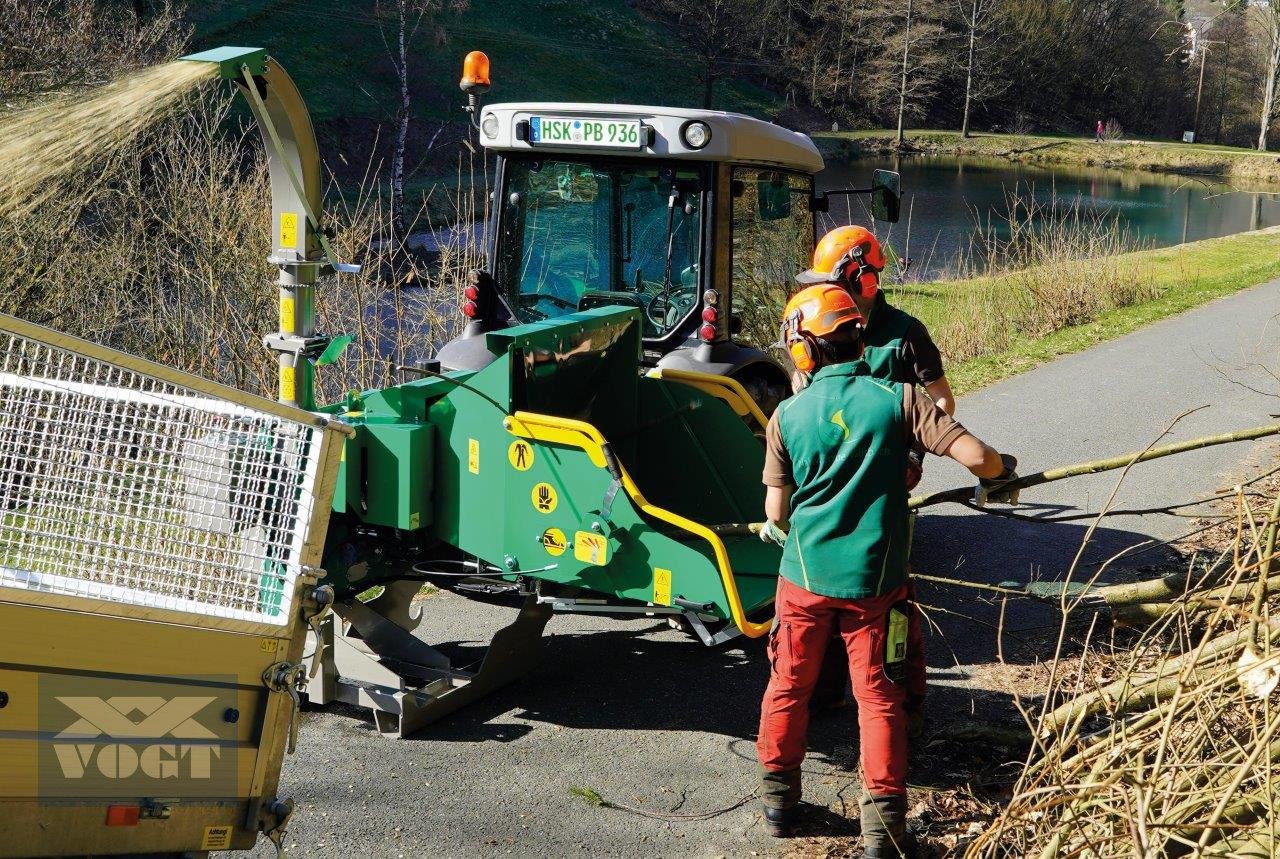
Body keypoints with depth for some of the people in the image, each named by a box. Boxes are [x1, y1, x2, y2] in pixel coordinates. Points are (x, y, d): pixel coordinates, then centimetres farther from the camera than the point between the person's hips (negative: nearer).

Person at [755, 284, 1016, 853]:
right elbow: (974, 455, -14)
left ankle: (777, 798, 30)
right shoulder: (897, 398, -9)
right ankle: (883, 822, 11)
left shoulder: (787, 417, -5)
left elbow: (776, 512, -1)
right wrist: (1001, 471, 8)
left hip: (804, 575, 1)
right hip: (874, 579, -1)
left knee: (788, 686, 19)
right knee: (878, 697, 10)